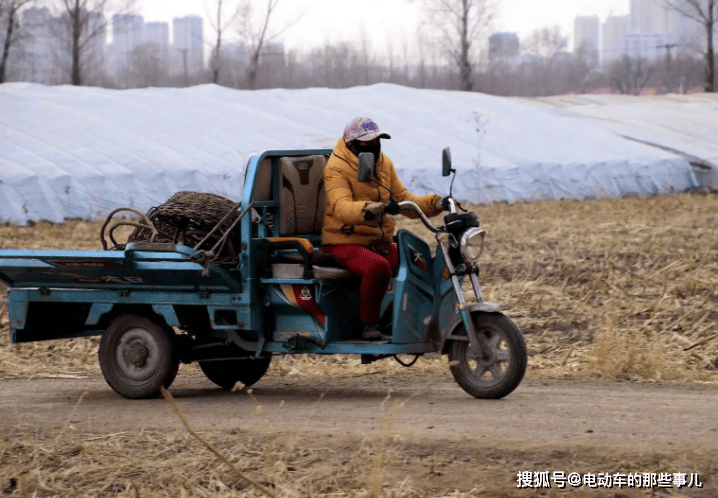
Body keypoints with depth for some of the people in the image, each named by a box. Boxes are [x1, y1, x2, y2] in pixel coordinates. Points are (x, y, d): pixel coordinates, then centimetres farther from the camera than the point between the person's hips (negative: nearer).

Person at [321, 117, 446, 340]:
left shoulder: (384, 163, 14)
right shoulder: (337, 168, -11)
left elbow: (403, 198, 13)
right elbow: (341, 206, -29)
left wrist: (434, 203, -5)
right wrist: (366, 210, -50)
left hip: (380, 241, 7)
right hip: (346, 242, -7)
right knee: (378, 267, -36)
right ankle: (369, 323, -19)